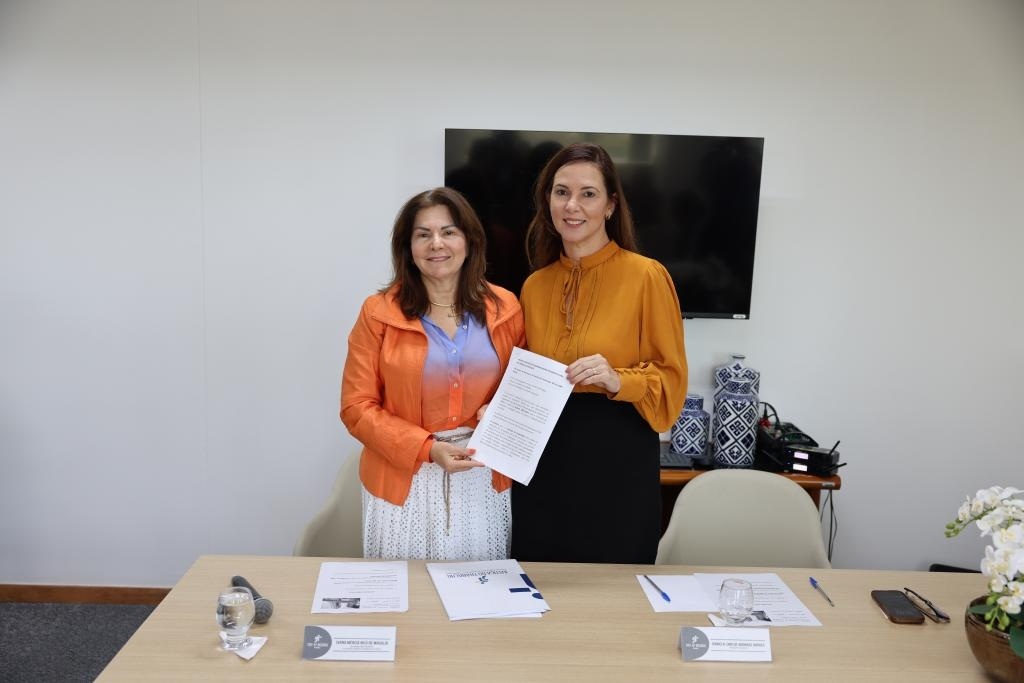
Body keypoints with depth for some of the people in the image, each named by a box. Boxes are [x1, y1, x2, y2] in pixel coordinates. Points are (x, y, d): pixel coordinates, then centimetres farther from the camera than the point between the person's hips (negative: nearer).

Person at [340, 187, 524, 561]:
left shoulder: (504, 307, 1)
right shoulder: (379, 313, -6)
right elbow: (357, 407, -6)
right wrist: (426, 448, -17)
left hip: (484, 481, 2)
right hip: (405, 482, -2)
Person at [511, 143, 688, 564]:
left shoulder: (646, 276, -8)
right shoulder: (535, 285, 6)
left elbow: (671, 381, -6)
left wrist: (618, 380, -23)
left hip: (617, 467, -4)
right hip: (543, 468, 4)